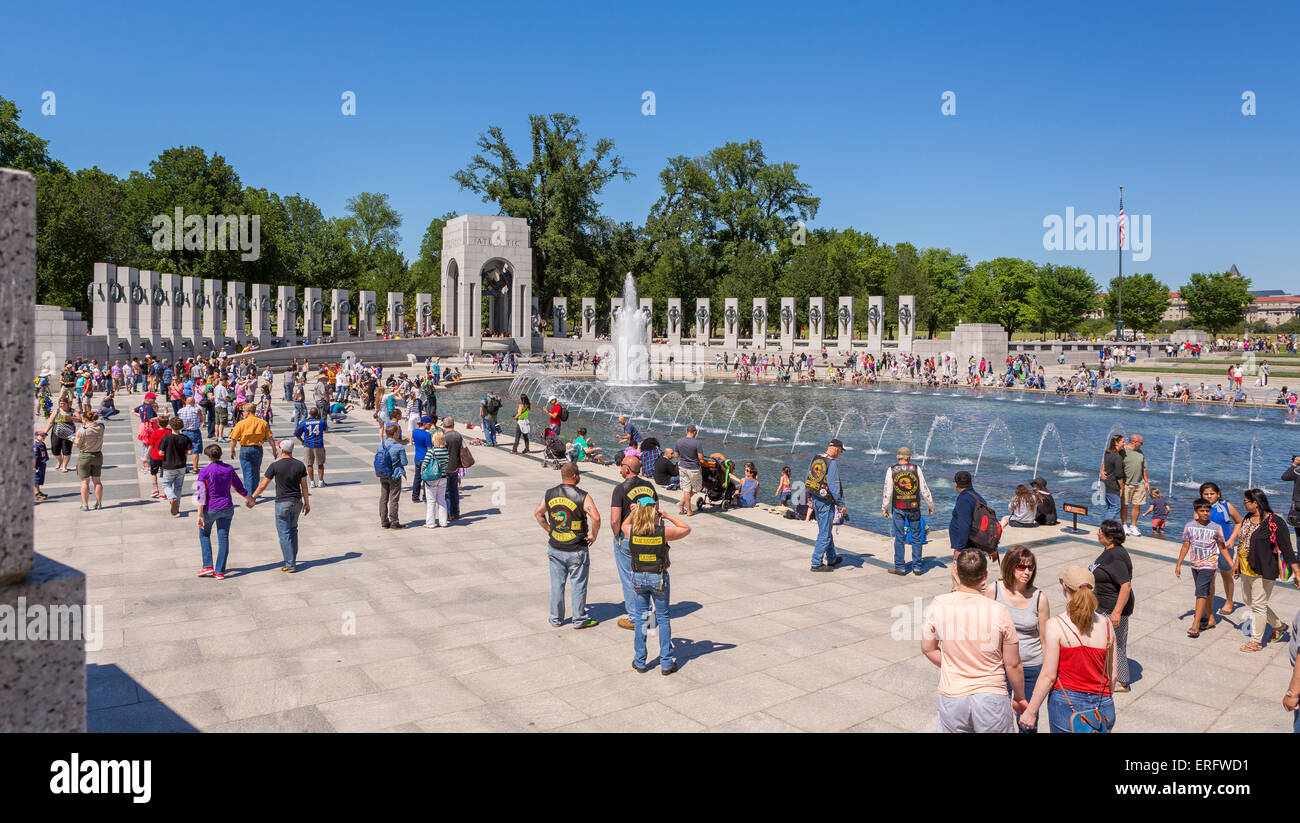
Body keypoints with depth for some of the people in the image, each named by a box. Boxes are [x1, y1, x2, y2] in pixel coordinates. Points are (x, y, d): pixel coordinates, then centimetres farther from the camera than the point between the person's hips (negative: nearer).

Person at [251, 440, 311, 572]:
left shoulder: (275, 466, -12)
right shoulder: (300, 465, -2)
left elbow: (263, 485, -5)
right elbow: (304, 486, 5)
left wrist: (253, 497, 11)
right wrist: (307, 503, 14)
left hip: (282, 503, -4)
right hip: (297, 502, 4)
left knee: (284, 534, 2)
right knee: (293, 530, 19)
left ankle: (290, 565, 1)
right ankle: (292, 559, 22)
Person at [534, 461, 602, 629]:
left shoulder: (550, 494, 0)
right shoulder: (582, 496, -15)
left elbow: (537, 513, 10)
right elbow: (595, 517, -25)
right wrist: (593, 535, -10)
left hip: (555, 548, 4)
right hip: (577, 550, -4)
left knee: (557, 584, 15)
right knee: (578, 585, 9)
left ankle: (556, 618, 25)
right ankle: (579, 619, 18)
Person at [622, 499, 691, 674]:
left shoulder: (631, 531, -12)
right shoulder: (664, 531, -17)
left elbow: (624, 525, 14)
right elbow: (686, 529, 1)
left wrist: (633, 513, 10)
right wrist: (667, 516, -2)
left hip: (638, 578, 1)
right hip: (659, 578, -1)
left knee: (640, 618, 14)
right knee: (663, 618, 12)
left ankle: (640, 662, 21)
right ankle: (666, 663, 16)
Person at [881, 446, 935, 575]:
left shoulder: (891, 470, -3)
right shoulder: (916, 469, -1)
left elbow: (887, 491, -4)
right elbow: (924, 490, 1)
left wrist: (884, 508, 6)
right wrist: (931, 506, 11)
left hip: (898, 508, -1)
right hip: (914, 508, 1)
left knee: (899, 538, 5)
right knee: (916, 537, 10)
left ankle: (900, 567, 9)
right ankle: (917, 567, 14)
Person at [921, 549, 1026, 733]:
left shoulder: (938, 605, -12)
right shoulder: (999, 611, -15)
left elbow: (928, 649, 2)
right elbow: (1013, 665, -6)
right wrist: (1019, 698, 11)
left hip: (952, 697, 1)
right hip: (991, 696, -1)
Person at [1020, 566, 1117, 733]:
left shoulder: (1056, 625, -14)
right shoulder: (1105, 624, -1)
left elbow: (1048, 676, -12)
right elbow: (1112, 674, 8)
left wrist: (1031, 711, -3)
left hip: (1066, 704, -3)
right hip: (1103, 708, 4)